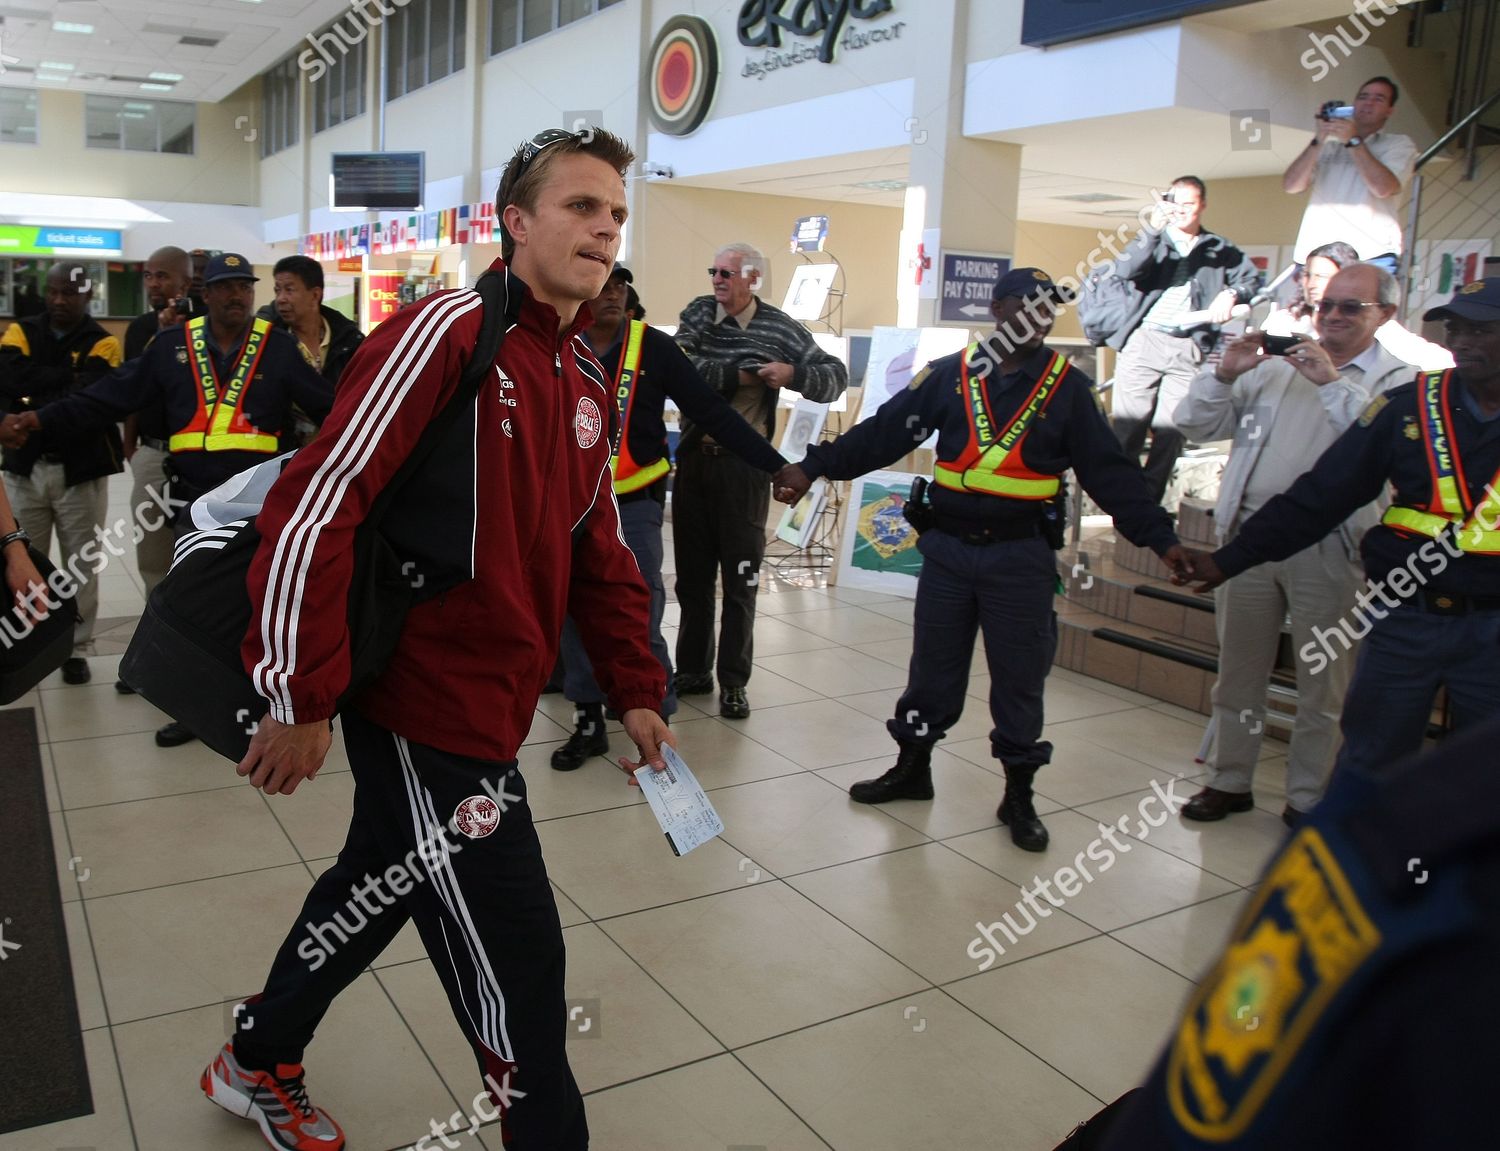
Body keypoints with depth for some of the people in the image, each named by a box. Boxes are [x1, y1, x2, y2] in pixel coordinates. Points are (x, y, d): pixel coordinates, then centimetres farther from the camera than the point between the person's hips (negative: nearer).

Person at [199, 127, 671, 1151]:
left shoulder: (588, 378, 11)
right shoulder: (448, 333, -16)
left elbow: (599, 550, 17)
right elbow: (313, 507, -20)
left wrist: (636, 691, 14)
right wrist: (301, 700, -17)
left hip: (492, 711, 9)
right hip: (425, 707, -9)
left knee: (380, 886, 25)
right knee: (516, 954, 0)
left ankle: (258, 1064, 50)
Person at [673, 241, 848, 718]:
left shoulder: (779, 327, -3)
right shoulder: (697, 314, 4)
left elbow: (836, 376, -2)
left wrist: (792, 374, -19)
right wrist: (740, 376, -17)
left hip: (743, 466, -3)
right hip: (692, 459, 3)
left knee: (739, 579, 2)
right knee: (692, 573, 11)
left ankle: (734, 682, 11)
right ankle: (693, 670, 24)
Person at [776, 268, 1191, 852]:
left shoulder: (1068, 388, 1)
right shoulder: (952, 375, 3)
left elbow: (1110, 472, 1)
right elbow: (883, 432, 0)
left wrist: (1160, 537, -5)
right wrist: (813, 467, -8)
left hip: (1020, 556, -1)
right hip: (947, 547, 1)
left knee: (1019, 677, 6)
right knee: (932, 666, 12)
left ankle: (1019, 795, 21)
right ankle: (912, 769, 30)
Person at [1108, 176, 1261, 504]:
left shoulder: (1220, 249, 19)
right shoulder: (1153, 241, 14)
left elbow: (1251, 278, 11)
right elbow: (1125, 271, -6)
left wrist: (1231, 294, -11)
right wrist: (1153, 228, -18)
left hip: (1188, 350, 1)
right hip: (1143, 341, -1)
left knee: (1171, 431, -3)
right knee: (1128, 427, -3)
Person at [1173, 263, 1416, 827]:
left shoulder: (1399, 380, 1)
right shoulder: (1275, 367, 13)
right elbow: (1197, 426, 11)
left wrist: (1334, 383, -20)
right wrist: (1225, 372, -4)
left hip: (1325, 546, -4)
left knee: (1322, 682, 7)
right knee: (1238, 670, 12)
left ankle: (1307, 797, 21)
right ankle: (1229, 781, 26)